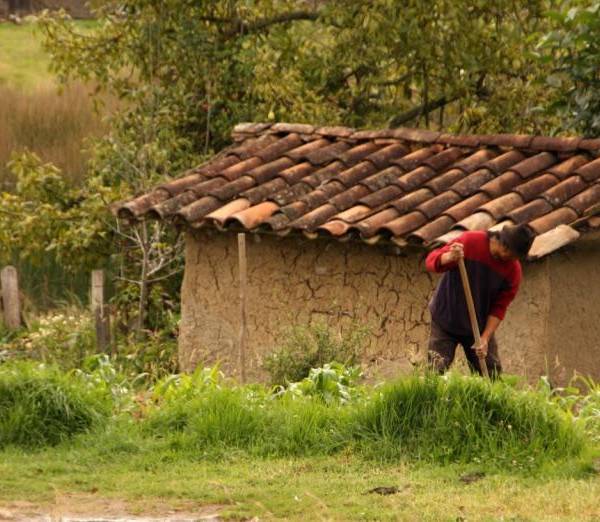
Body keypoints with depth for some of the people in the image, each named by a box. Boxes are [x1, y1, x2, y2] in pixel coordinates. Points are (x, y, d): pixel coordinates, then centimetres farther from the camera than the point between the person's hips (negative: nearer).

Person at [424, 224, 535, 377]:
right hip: (445, 319, -3)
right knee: (436, 371, -12)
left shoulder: (513, 270, -11)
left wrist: (485, 338, -18)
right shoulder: (470, 242, -20)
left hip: (480, 326, 3)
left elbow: (499, 308, -7)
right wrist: (450, 258, -42)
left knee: (492, 375, -1)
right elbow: (431, 261, -19)